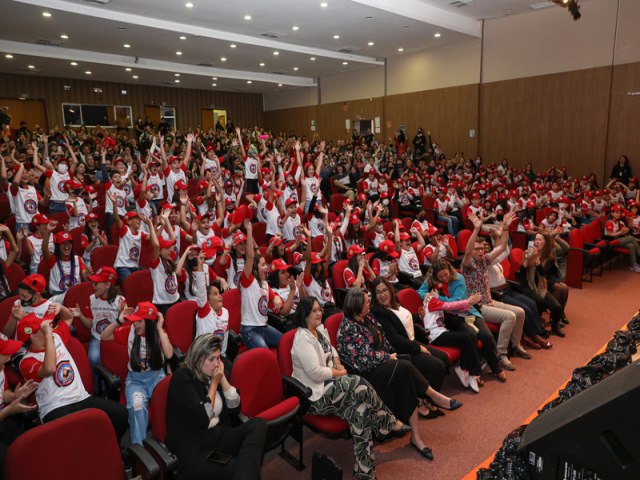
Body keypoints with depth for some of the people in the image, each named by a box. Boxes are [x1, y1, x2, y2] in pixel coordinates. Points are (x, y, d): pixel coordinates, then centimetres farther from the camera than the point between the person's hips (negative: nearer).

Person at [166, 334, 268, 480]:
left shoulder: (212, 374, 9)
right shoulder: (182, 377, -11)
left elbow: (235, 409, 6)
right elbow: (203, 419, -18)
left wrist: (222, 378, -2)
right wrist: (214, 383, -10)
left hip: (218, 435, 7)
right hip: (193, 449, -7)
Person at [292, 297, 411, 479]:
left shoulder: (320, 329, 10)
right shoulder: (303, 339, -20)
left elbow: (331, 349, 27)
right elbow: (316, 373, -25)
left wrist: (338, 364, 5)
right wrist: (339, 373, -10)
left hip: (328, 386, 9)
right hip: (315, 395, -9)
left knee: (360, 411, -16)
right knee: (359, 384, -24)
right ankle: (391, 423, -3)